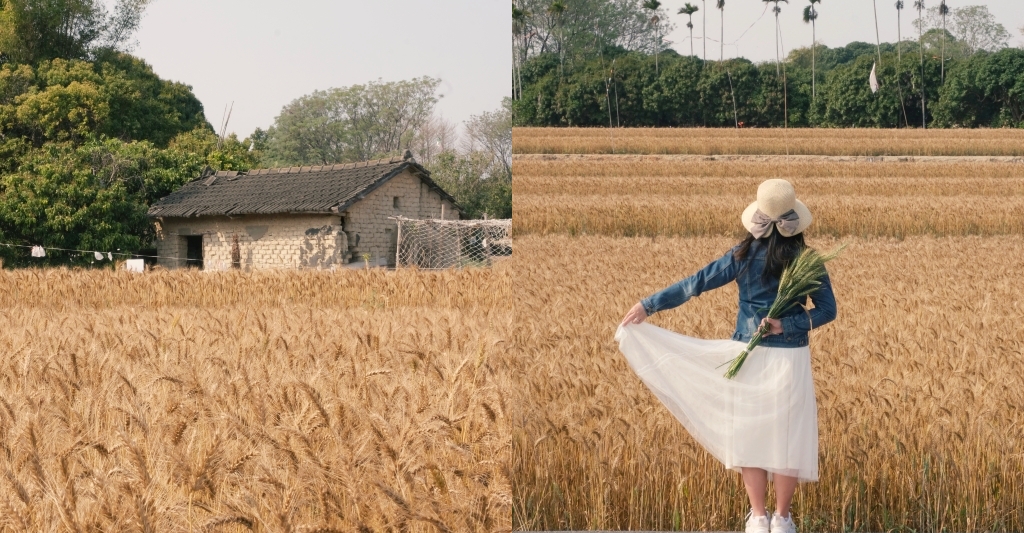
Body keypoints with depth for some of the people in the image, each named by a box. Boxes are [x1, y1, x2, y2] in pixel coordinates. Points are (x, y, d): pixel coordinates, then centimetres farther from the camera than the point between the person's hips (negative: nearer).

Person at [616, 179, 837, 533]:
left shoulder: (744, 255, -6)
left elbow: (696, 283, -5)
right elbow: (827, 310, -6)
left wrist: (648, 305, -1)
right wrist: (788, 325, -8)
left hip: (749, 355, 1)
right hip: (791, 358, -1)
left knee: (750, 434, 11)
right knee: (787, 436, 9)